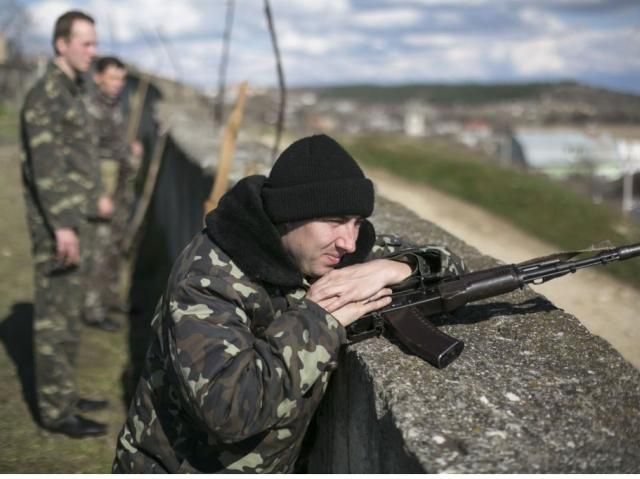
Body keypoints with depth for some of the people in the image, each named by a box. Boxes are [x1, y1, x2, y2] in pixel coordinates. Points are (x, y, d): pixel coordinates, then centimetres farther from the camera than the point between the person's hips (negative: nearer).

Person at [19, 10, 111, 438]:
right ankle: (56, 411, 2)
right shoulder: (45, 95, -14)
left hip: (74, 218, 10)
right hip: (57, 224, -10)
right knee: (54, 316, -4)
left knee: (70, 313, 15)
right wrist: (61, 225, -25)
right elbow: (44, 166, -21)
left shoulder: (72, 93, 15)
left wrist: (95, 196, 33)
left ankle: (64, 395, 25)